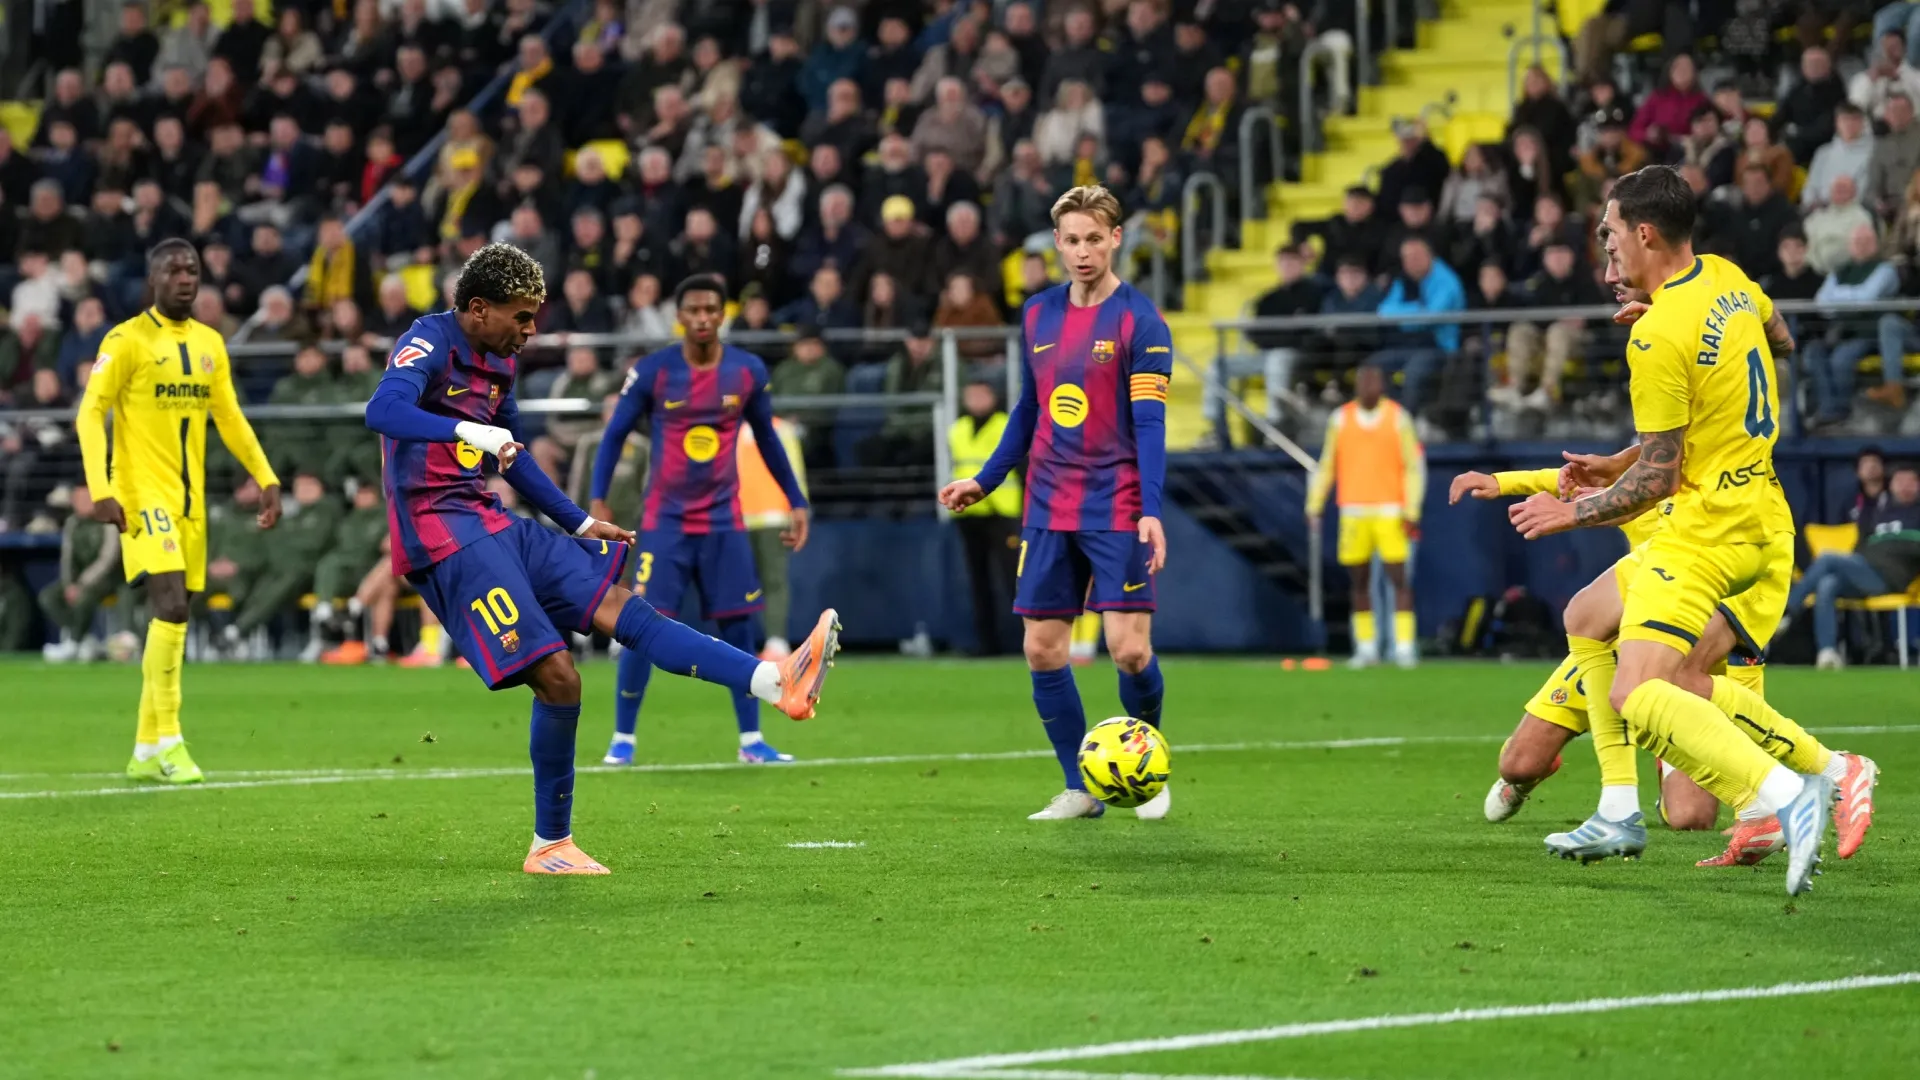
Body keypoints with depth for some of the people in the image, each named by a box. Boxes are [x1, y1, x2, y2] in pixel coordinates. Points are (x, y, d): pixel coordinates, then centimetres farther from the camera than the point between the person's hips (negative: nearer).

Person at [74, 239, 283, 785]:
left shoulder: (210, 344, 12)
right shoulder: (126, 341, -7)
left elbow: (230, 419, 19)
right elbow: (90, 415, -9)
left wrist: (266, 479, 9)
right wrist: (101, 490, -20)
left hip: (190, 499, 7)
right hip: (143, 495, -7)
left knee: (174, 619, 8)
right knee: (171, 606, -19)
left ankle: (145, 753, 15)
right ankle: (167, 740, -14)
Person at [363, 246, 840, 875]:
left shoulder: (497, 363, 18)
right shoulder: (429, 344, -10)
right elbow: (382, 410, -30)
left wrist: (580, 524, 31)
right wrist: (466, 431, -44)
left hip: (491, 527, 9)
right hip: (443, 538, -9)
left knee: (617, 605, -3)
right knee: (557, 675, -16)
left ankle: (776, 684, -12)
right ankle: (549, 845, -6)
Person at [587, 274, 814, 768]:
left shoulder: (749, 371, -1)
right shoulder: (652, 371, -8)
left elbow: (767, 439, 12)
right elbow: (615, 434, 0)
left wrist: (796, 501, 12)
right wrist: (598, 499, -9)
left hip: (723, 520, 2)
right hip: (665, 520, -2)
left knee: (738, 627, 2)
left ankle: (751, 740, 11)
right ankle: (622, 738, 5)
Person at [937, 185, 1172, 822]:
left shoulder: (1139, 321, -7)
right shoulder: (1038, 316, 9)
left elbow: (1150, 423, -12)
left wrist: (1152, 509, -22)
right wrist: (984, 481, 16)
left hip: (1116, 512, -5)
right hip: (1048, 512, 5)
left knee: (1128, 648, -11)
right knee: (1042, 649, 1)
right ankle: (1080, 789, 12)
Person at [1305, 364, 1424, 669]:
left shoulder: (1398, 418, 1)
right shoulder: (1341, 419, 8)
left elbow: (1414, 466, -1)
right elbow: (1326, 465, 13)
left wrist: (1411, 512, -8)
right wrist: (1314, 506, 7)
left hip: (1390, 513, -2)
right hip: (1354, 513, 2)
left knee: (1398, 578, -8)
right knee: (1359, 581, 4)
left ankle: (1404, 647, -7)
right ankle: (1366, 647, 10)